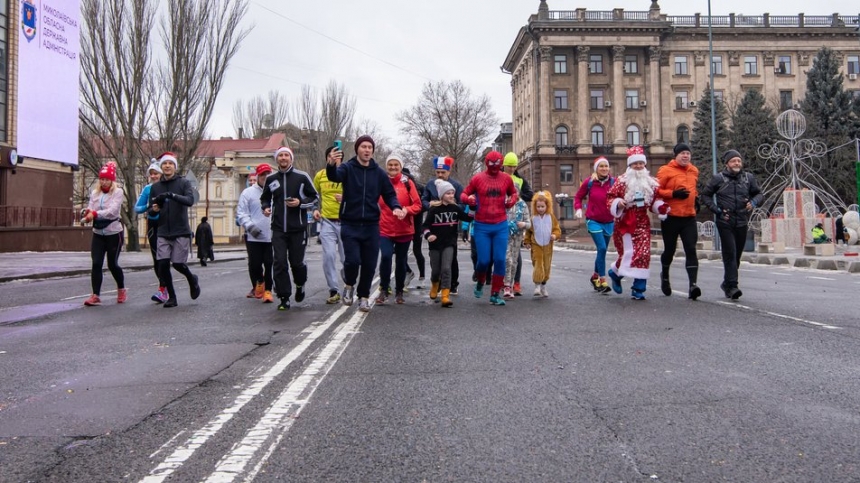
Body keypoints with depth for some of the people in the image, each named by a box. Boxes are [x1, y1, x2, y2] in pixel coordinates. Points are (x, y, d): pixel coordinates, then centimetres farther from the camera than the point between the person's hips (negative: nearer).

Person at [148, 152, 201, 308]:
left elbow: (190, 200, -17)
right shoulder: (155, 187, 9)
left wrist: (172, 195, -32)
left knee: (178, 263, -3)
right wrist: (153, 210, -12)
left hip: (181, 232, -3)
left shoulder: (184, 183, 0)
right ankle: (171, 297, 11)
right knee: (163, 265, -5)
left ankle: (192, 280, 30)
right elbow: (151, 211, 12)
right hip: (163, 233, 3)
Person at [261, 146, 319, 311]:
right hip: (278, 229, 2)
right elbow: (265, 198, 22)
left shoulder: (302, 177, -1)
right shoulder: (271, 179, 8)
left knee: (296, 262, 4)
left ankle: (300, 284, 36)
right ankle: (284, 298, 5)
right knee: (279, 263, -4)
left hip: (298, 229, -2)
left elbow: (315, 198, 4)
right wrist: (265, 208, 1)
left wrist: (300, 203, -13)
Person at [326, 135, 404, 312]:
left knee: (369, 264, 5)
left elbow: (389, 194, 9)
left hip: (371, 226, 3)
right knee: (352, 260, -12)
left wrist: (396, 207, -13)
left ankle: (363, 296, 24)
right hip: (350, 225, -3)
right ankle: (349, 285, 19)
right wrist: (331, 164, -47)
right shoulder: (348, 168, -3)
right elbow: (334, 176, -24)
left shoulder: (379, 172, 7)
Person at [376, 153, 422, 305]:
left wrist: (406, 210, -21)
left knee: (401, 261, 10)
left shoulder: (407, 183, -2)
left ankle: (399, 292, 26)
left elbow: (418, 205, -2)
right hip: (385, 229, 0)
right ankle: (384, 290, 0)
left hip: (404, 230, 0)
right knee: (385, 257, -17)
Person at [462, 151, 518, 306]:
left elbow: (514, 194, 21)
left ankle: (495, 294, 10)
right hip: (482, 226, -2)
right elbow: (463, 195, 7)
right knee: (484, 260, -3)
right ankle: (480, 283, 29)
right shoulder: (477, 178, 0)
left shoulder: (506, 179, 6)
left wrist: (512, 200, -1)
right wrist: (468, 199, -16)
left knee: (500, 260, -2)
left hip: (501, 226, 2)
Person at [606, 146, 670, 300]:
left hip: (642, 223, 4)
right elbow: (610, 197, -3)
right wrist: (618, 203, -23)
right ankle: (615, 272, 24)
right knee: (629, 253, -9)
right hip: (625, 222, -4)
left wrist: (662, 207, -4)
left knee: (643, 254, -4)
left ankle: (638, 289, 2)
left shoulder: (651, 182, 10)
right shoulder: (622, 180, -2)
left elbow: (655, 200, 16)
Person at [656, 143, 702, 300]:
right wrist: (673, 194, -20)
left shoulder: (694, 170, 13)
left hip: (689, 217, 4)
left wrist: (695, 196, 13)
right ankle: (665, 275, 39)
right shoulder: (665, 170, -6)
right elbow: (656, 190, -9)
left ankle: (693, 284, -14)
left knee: (691, 250, -8)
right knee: (669, 250, 10)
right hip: (671, 217, -4)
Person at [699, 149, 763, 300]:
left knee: (737, 255, 10)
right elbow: (705, 195, 5)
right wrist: (716, 210, -6)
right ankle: (732, 286, -14)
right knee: (730, 254, -12)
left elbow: (758, 193, 20)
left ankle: (727, 284, 24)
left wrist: (753, 202, -3)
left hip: (742, 222, 4)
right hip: (725, 222, -4)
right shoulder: (718, 178, -1)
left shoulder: (748, 177, 8)